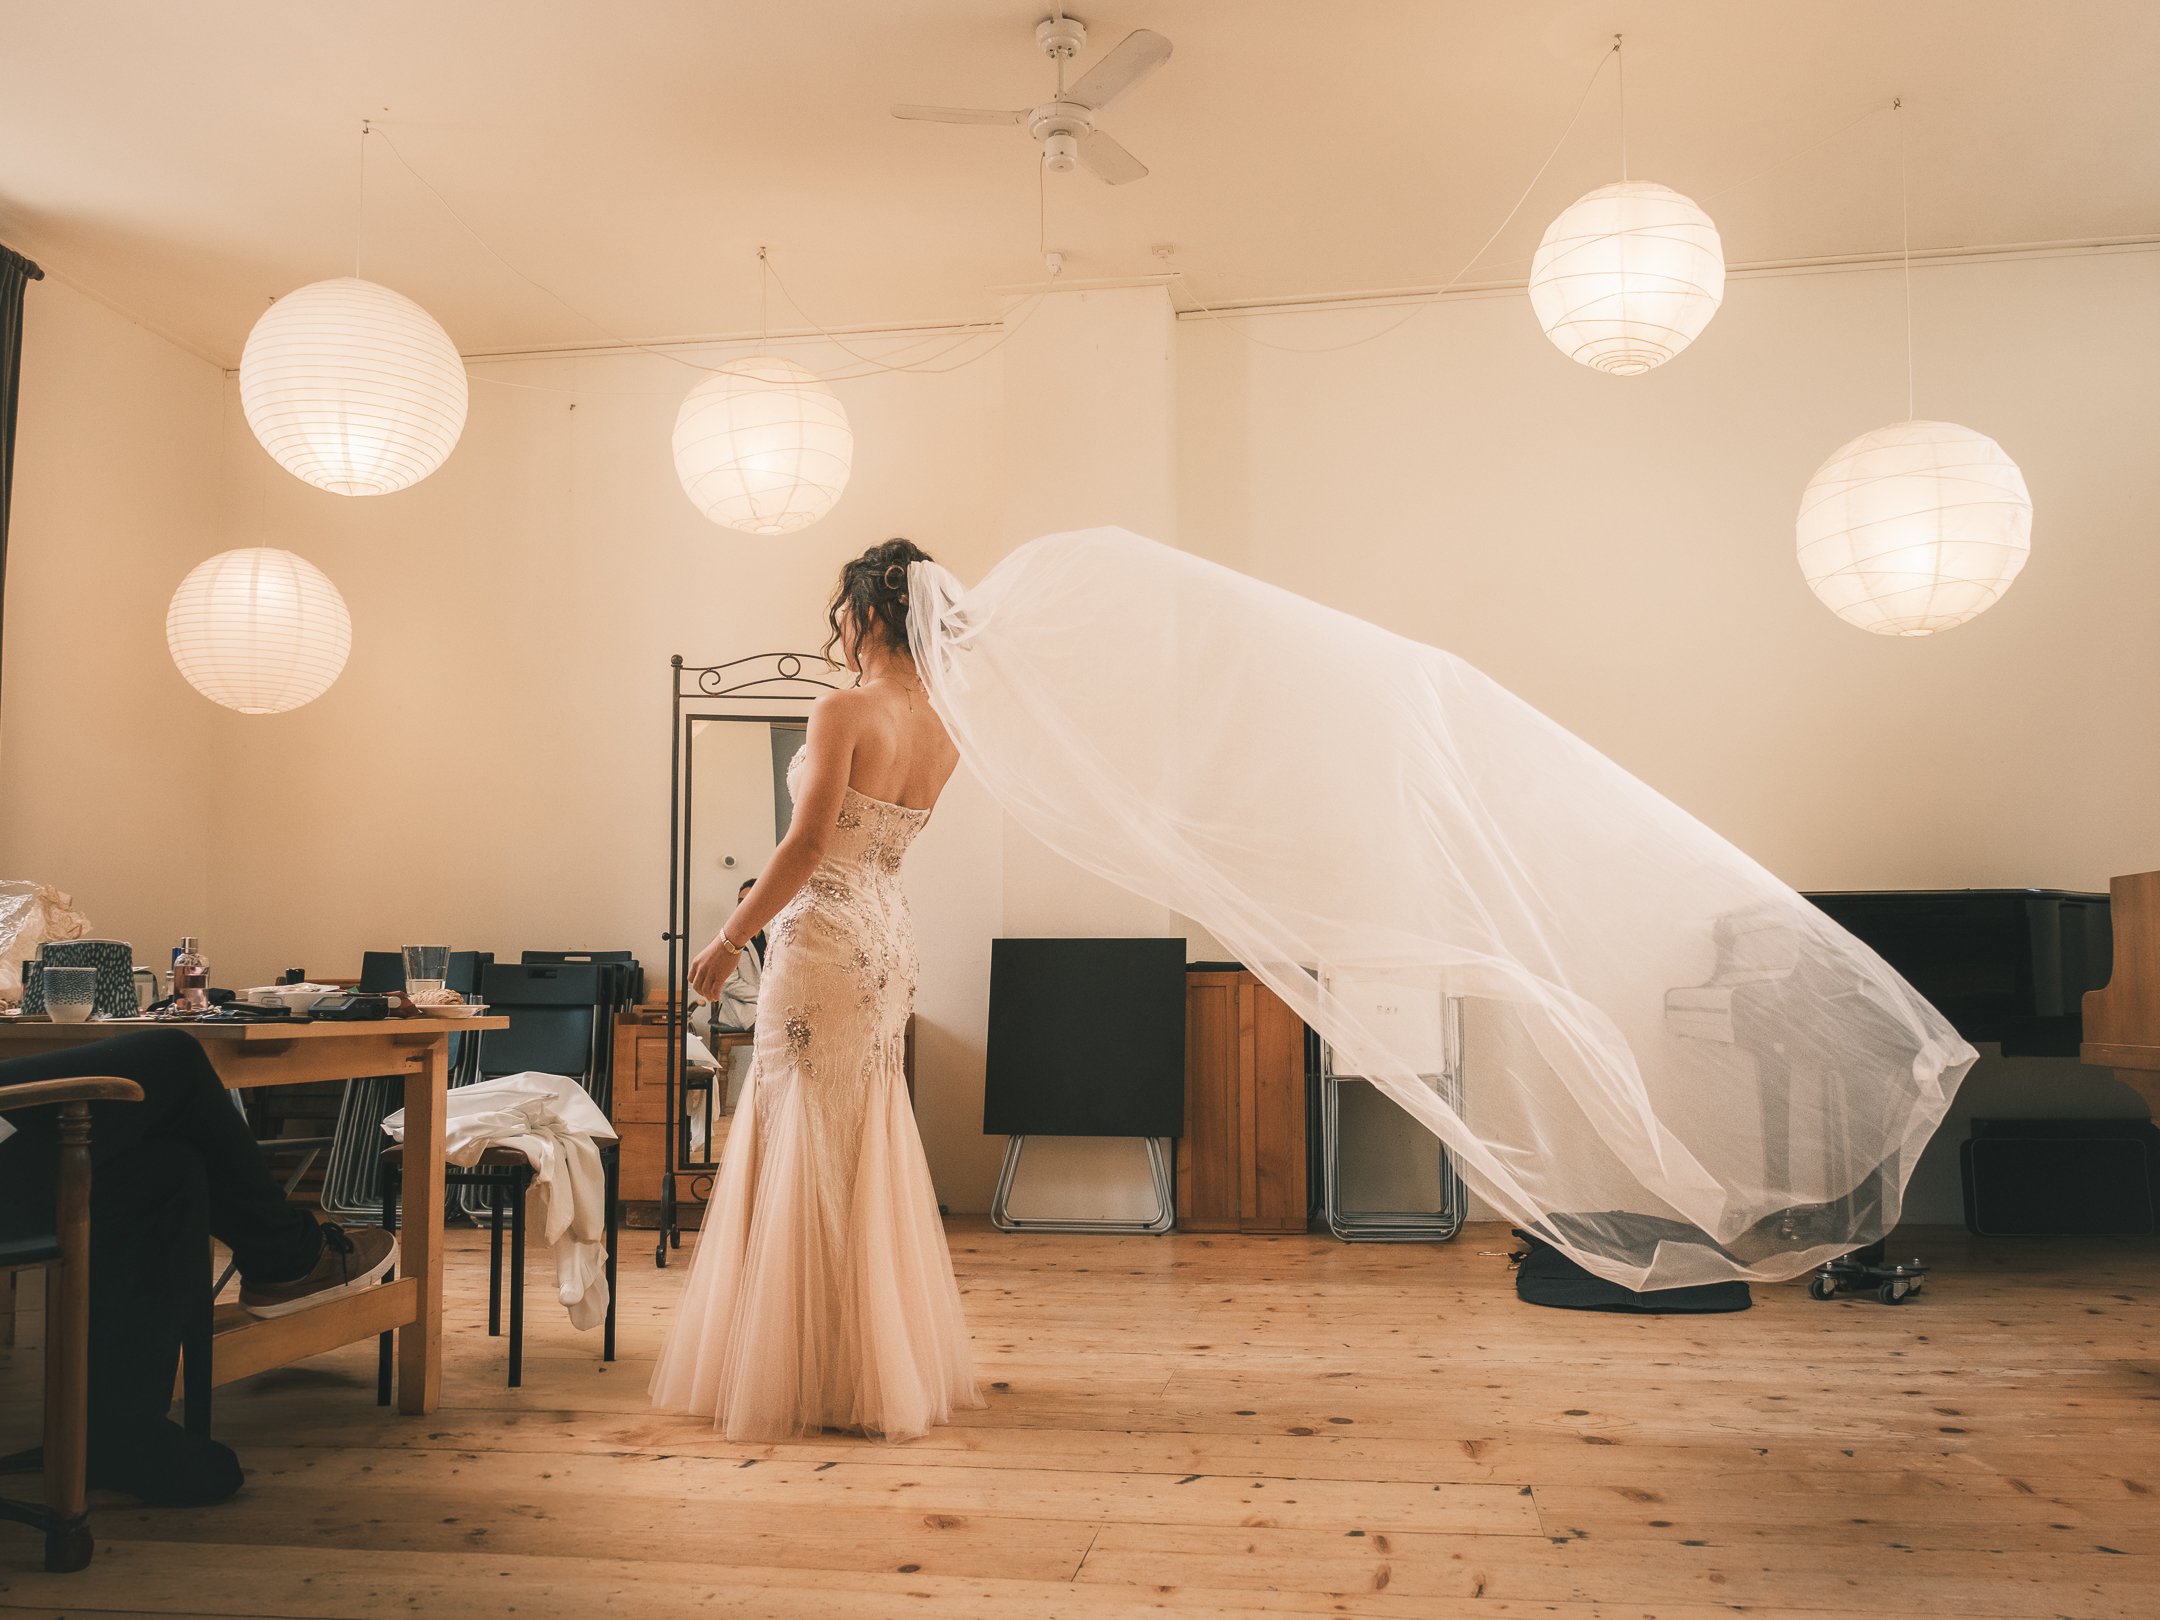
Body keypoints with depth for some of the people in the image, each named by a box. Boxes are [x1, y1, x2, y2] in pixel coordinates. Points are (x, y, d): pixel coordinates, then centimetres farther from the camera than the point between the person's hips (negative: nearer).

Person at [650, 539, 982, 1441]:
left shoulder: (842, 713, -14)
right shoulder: (943, 732, 7)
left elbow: (808, 845, -18)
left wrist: (729, 939, -9)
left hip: (823, 944, -8)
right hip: (889, 946, 8)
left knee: (809, 1156, 2)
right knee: (870, 1155, 16)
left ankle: (814, 1377, 11)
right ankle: (890, 1367, 26)